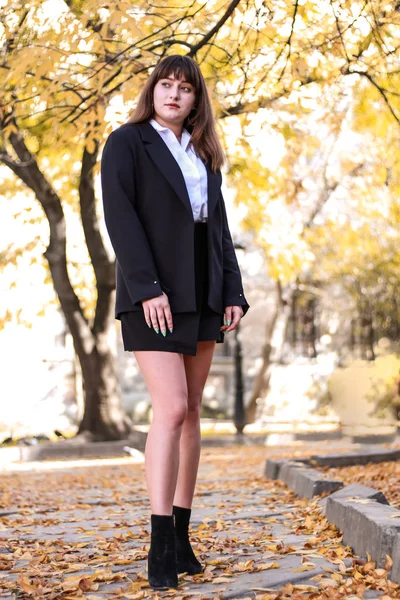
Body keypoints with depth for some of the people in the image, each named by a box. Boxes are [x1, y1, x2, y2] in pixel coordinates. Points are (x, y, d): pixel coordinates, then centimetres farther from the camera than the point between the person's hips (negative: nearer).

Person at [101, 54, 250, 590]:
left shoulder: (203, 156, 17)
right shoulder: (126, 142, 0)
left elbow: (218, 228, 14)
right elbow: (120, 215, -11)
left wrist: (233, 293, 3)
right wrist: (147, 287, -20)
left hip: (202, 295, 6)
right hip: (153, 295, -6)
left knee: (191, 411, 6)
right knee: (172, 409, -15)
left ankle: (182, 535, 13)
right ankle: (160, 549, -12)